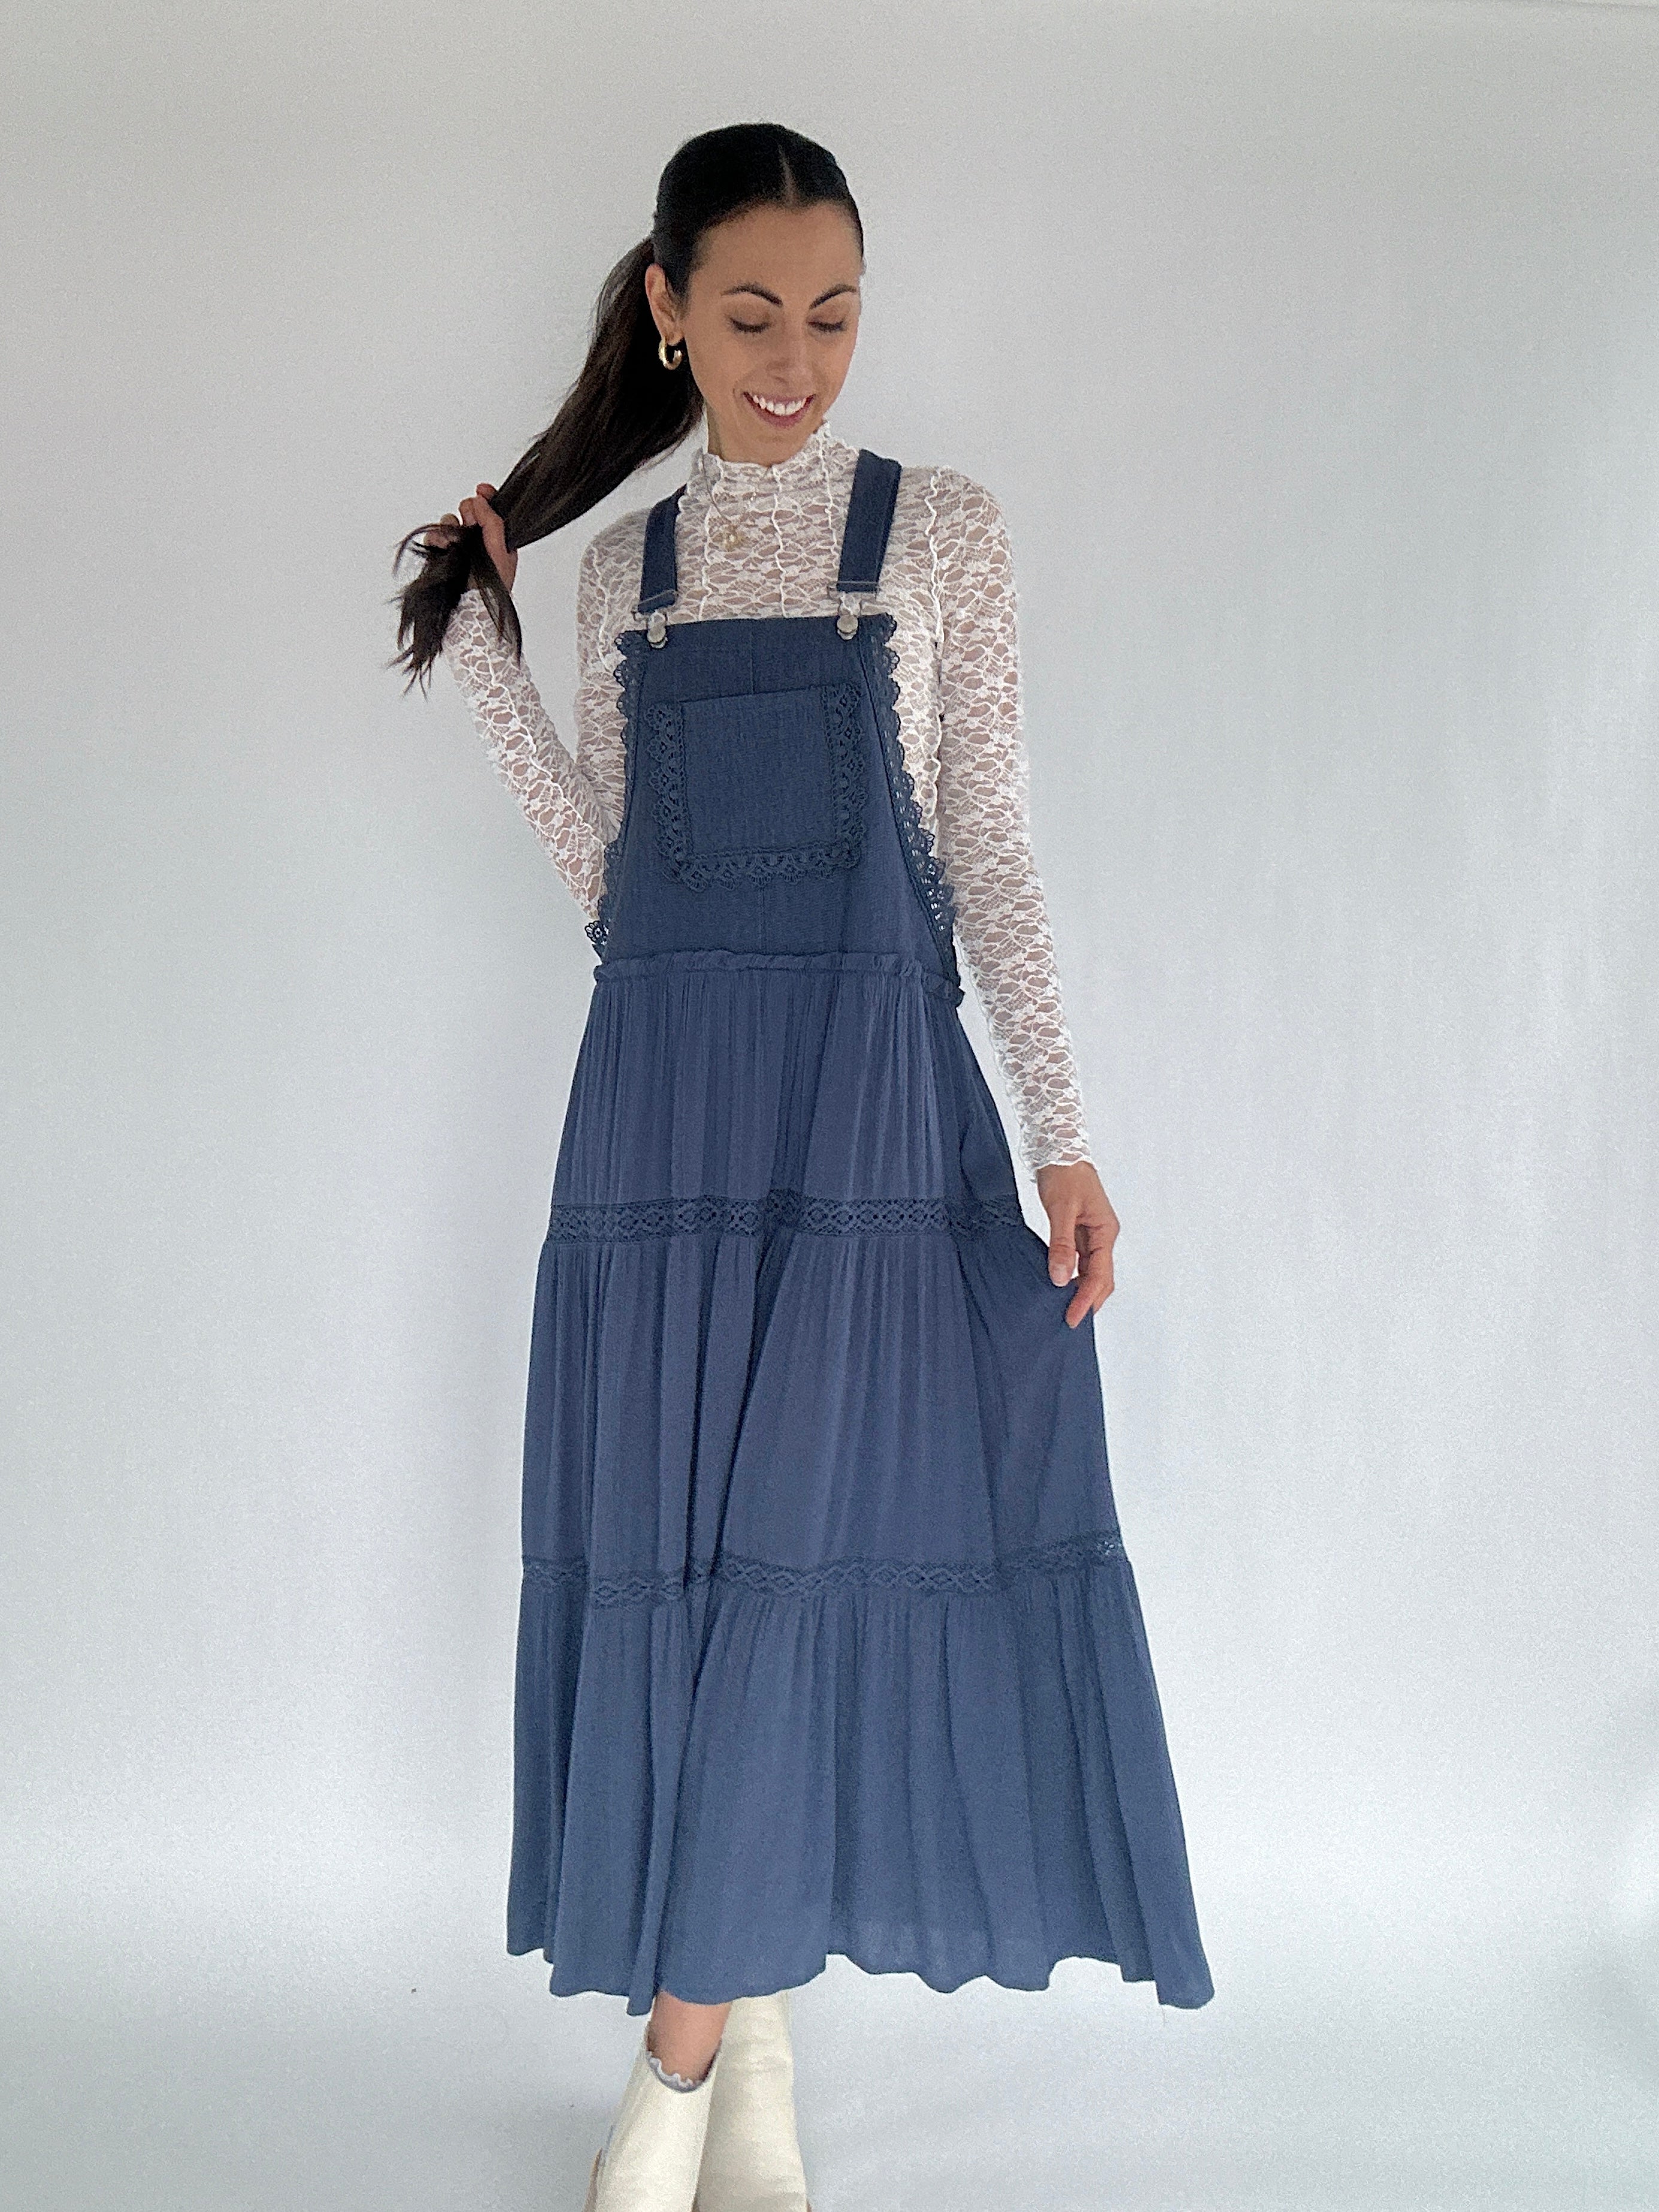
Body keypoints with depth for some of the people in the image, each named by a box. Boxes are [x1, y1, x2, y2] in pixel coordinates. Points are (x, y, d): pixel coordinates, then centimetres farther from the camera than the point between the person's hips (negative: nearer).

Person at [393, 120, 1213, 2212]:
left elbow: (989, 852, 2)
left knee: (815, 1548, -4)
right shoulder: (620, 571, 12)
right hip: (666, 1101, 3)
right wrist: (478, 649, 4)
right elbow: (611, 877, 8)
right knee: (685, 1558, 3)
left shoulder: (942, 531, 5)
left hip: (874, 1098, -2)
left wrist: (1061, 1136, -5)